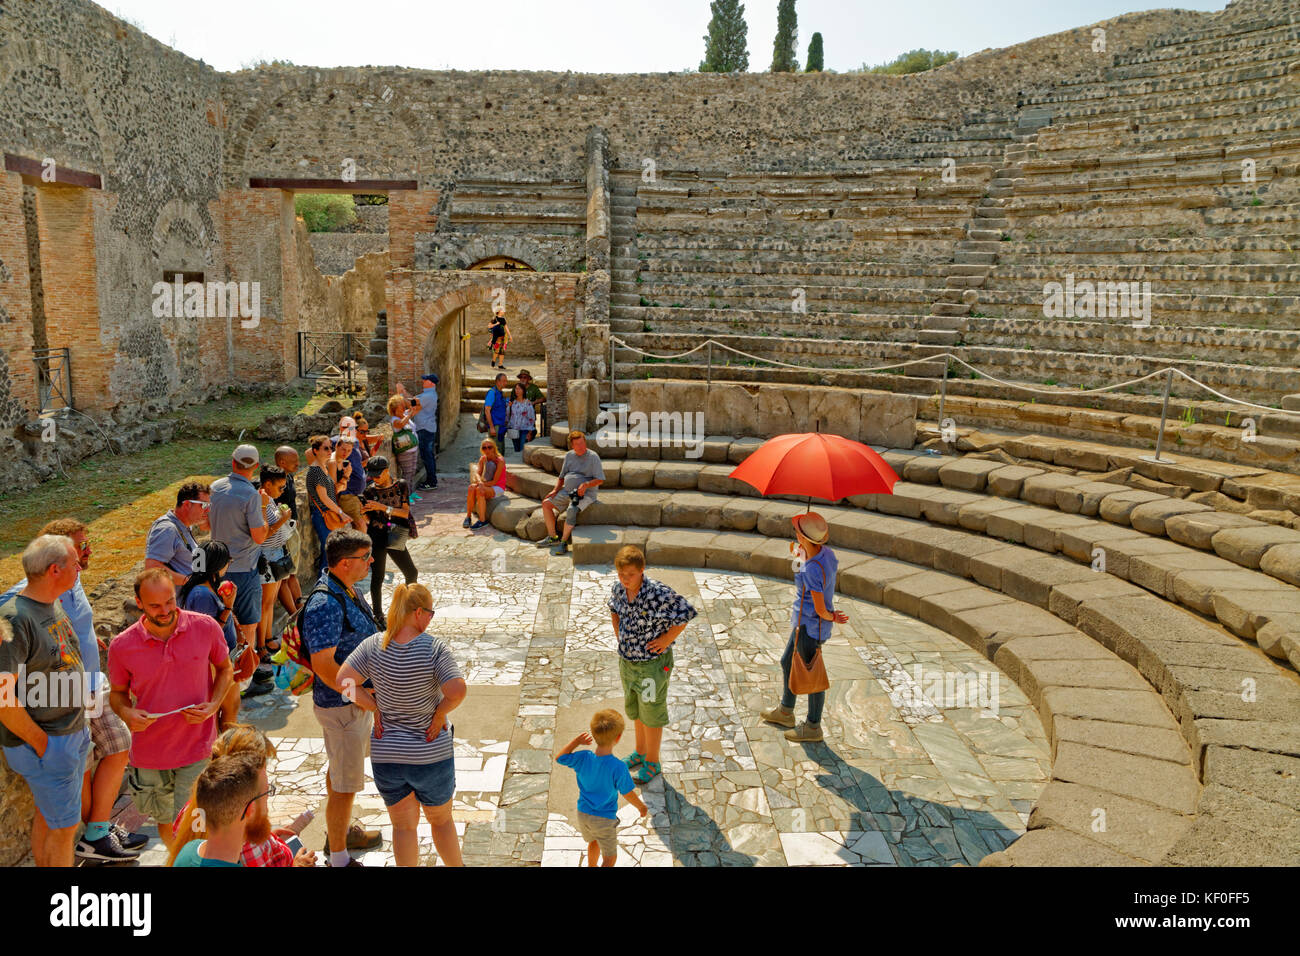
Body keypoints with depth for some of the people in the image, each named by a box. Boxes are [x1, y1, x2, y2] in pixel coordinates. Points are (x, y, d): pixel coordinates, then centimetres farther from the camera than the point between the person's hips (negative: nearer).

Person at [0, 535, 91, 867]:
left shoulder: (54, 605, 5)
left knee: (47, 816, 22)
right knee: (64, 827, 4)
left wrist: (79, 727, 13)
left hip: (73, 735, 8)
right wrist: (41, 743, -19)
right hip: (46, 744, -8)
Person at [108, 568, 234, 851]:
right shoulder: (122, 646, -10)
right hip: (149, 752, 2)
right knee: (165, 823, 19)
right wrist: (126, 713, -15)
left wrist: (213, 705, -11)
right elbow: (118, 692, 7)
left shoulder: (206, 627, -11)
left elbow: (225, 669, 6)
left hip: (196, 749, -1)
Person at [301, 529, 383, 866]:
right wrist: (366, 700, -25)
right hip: (342, 704, -10)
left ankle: (340, 832, 43)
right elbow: (324, 665, -28)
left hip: (357, 698, 10)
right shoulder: (325, 605, -28)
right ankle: (339, 858, 17)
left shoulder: (349, 590, 3)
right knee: (345, 784, 3)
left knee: (339, 770, 26)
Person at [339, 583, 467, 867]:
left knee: (403, 825, 18)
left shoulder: (373, 645, -8)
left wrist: (373, 706, -3)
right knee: (441, 819, 21)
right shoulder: (433, 648, -19)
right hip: (431, 756, -2)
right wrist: (440, 714, -9)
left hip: (385, 756, 2)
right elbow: (457, 691, -27)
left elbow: (344, 679, -13)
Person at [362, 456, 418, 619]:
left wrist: (383, 507, -19)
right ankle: (378, 615, 10)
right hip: (377, 538, -2)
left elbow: (405, 513, -9)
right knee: (377, 577, -2)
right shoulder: (370, 491, -3)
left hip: (395, 537, 2)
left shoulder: (401, 485, -1)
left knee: (411, 573, 9)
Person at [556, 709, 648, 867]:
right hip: (604, 819, -5)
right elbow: (628, 794, -14)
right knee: (610, 857, 16)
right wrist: (641, 807, 4)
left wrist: (576, 741, 2)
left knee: (594, 841, 34)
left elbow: (560, 758, 1)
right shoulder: (618, 767, -29)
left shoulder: (583, 758, -18)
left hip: (583, 815, 5)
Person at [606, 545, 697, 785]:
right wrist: (618, 633, 6)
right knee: (635, 710, 24)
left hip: (653, 663, -6)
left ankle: (652, 763, 31)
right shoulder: (617, 588, -8)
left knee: (651, 714, 11)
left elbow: (686, 614, -21)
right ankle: (640, 752, 46)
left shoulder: (659, 593, -29)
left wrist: (667, 639, -17)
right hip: (627, 660, 6)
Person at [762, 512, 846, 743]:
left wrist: (832, 618, -4)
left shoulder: (813, 571, -33)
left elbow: (821, 610, -24)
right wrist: (801, 554, 12)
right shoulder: (825, 552, -6)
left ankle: (813, 727, 30)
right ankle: (785, 712, 46)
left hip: (810, 627, -10)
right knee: (787, 663, 26)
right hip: (804, 622, 10)